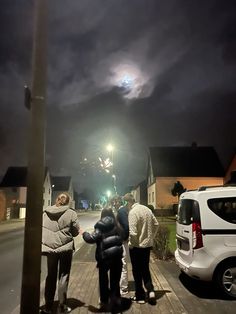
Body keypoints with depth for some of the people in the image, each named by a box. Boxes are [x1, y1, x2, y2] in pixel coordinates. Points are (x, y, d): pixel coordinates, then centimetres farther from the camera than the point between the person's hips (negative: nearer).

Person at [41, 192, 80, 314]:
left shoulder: (45, 212, -1)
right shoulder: (71, 213, -9)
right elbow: (76, 231, -3)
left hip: (49, 247, 3)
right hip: (65, 248, -3)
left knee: (51, 276, 18)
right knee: (63, 276, 12)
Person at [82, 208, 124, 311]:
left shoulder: (101, 225, -14)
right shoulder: (117, 226, 4)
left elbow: (92, 238, -18)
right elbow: (122, 238, 11)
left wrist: (84, 233, -2)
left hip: (104, 256, -5)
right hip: (117, 255, 5)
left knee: (103, 279, 12)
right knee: (115, 278, 20)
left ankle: (105, 302, 20)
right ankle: (116, 299, 29)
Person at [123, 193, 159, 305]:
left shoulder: (133, 212, -21)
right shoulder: (147, 209, 4)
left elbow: (132, 232, -26)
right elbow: (156, 224, 10)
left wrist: (131, 244, -9)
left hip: (137, 246, -7)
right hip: (148, 244, 7)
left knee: (137, 271, 11)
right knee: (145, 269, 23)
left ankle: (140, 296, 22)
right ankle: (150, 291, 12)